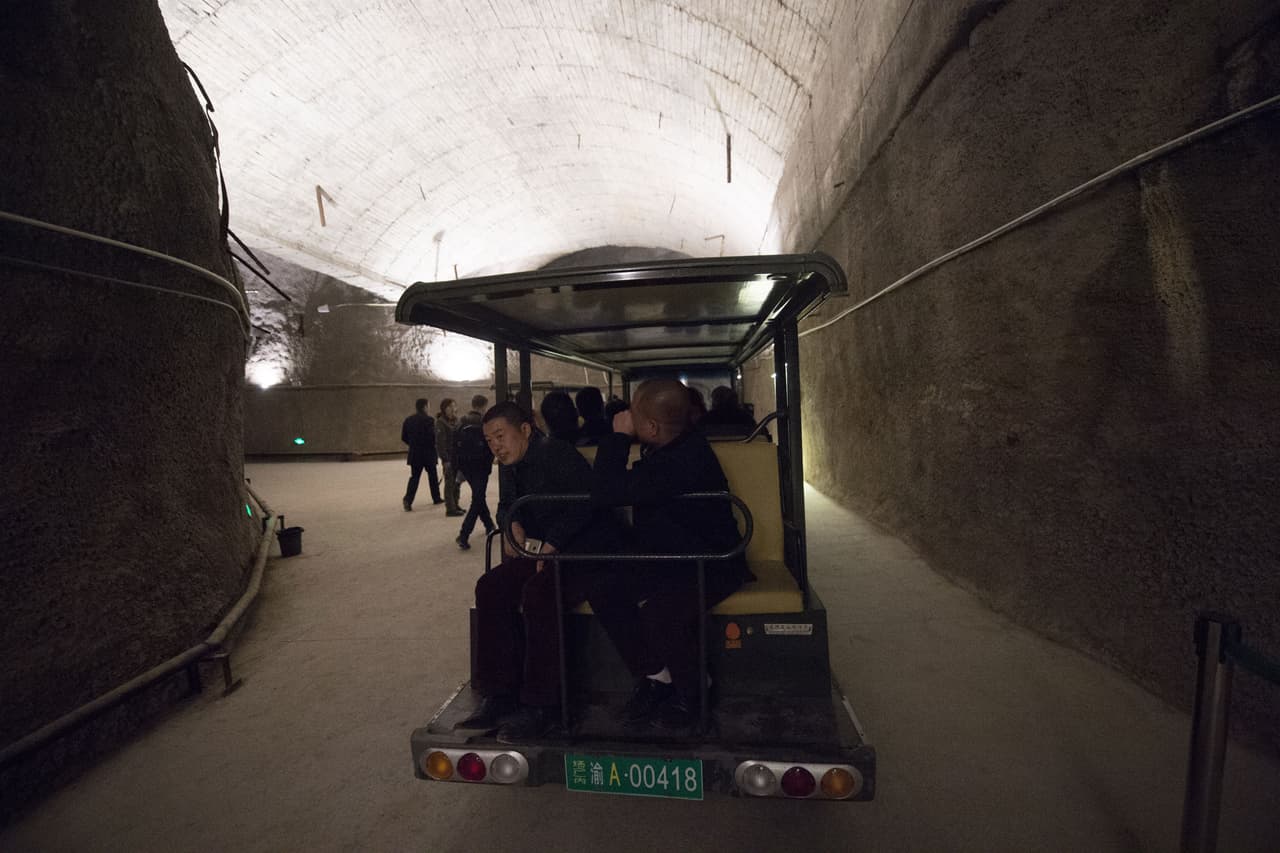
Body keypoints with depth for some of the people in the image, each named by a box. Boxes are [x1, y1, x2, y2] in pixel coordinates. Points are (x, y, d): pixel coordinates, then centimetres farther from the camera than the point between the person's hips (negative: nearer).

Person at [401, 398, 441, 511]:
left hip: (414, 453, 4)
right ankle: (436, 498, 24)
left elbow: (403, 437, 7)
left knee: (414, 477, 7)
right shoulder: (429, 420, -14)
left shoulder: (408, 420, 4)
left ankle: (408, 499, -11)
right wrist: (433, 445, 3)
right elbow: (433, 437, -19)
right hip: (428, 453, -4)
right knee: (432, 476, 12)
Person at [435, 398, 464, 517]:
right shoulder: (441, 423, -11)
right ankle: (450, 509, 5)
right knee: (450, 482, -1)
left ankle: (455, 505, 24)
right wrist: (445, 459, -18)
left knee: (456, 482, 13)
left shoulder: (455, 421, 11)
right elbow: (440, 443, -15)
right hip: (449, 457, -7)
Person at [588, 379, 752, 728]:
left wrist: (619, 435, -25)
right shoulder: (663, 449, 0)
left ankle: (691, 692, -1)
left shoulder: (686, 460, -33)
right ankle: (654, 675, 6)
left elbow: (605, 493, -35)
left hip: (711, 565, -9)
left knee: (659, 613, -32)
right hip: (667, 557, 9)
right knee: (603, 592, -10)